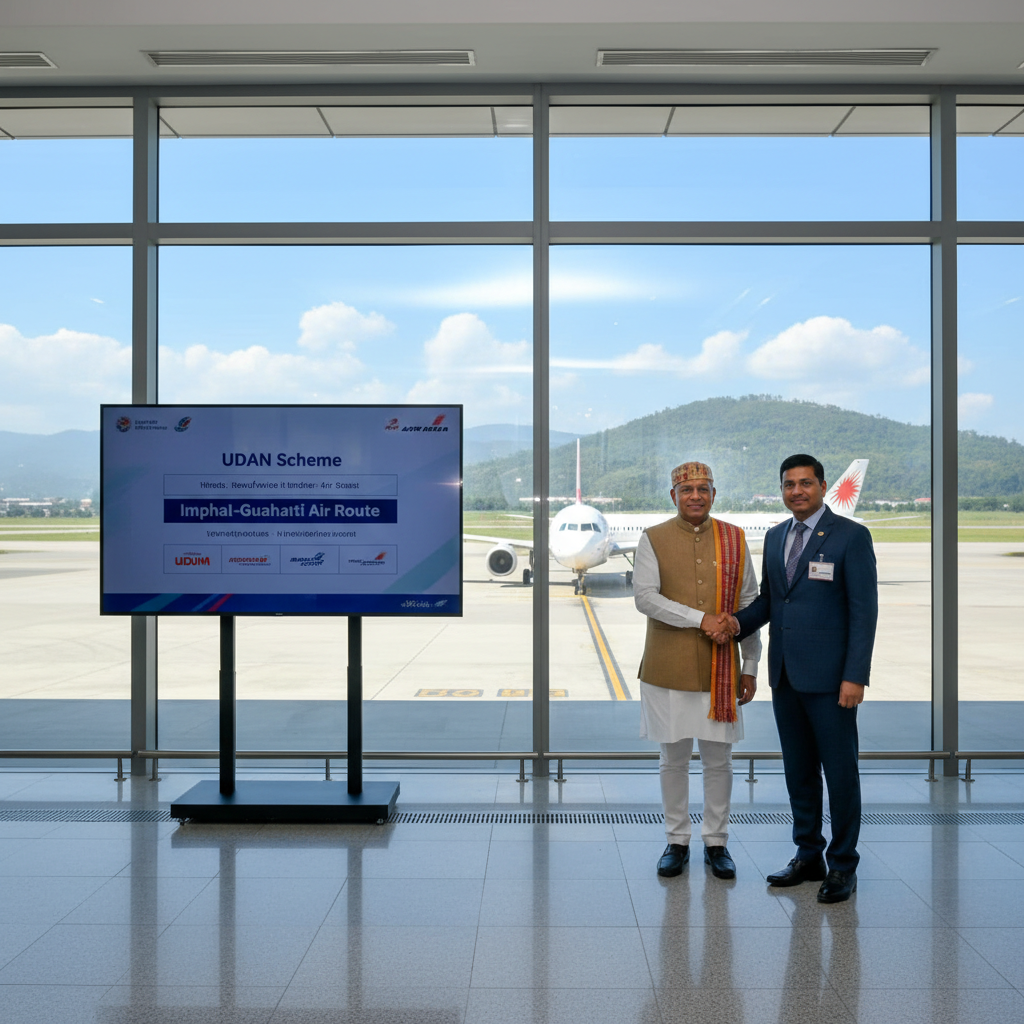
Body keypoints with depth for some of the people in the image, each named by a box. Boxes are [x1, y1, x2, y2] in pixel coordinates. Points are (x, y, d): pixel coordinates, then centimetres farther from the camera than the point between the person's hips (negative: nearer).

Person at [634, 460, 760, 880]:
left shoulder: (734, 540, 6)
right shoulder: (653, 540, 0)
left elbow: (749, 606, 8)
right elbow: (644, 597, -11)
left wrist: (750, 666, 6)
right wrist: (701, 619, -18)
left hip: (720, 670, 1)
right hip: (669, 669, -1)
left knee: (718, 759, 7)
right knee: (673, 758, 8)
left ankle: (716, 842, 22)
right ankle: (677, 842, 22)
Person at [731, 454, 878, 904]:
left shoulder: (851, 536, -7)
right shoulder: (775, 536, 12)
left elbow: (864, 609, -10)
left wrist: (855, 676, -16)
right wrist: (739, 621, -3)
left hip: (829, 676, -6)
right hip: (785, 675, 6)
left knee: (840, 772, 3)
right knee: (798, 770, 14)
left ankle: (842, 866, 16)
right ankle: (808, 856, 27)